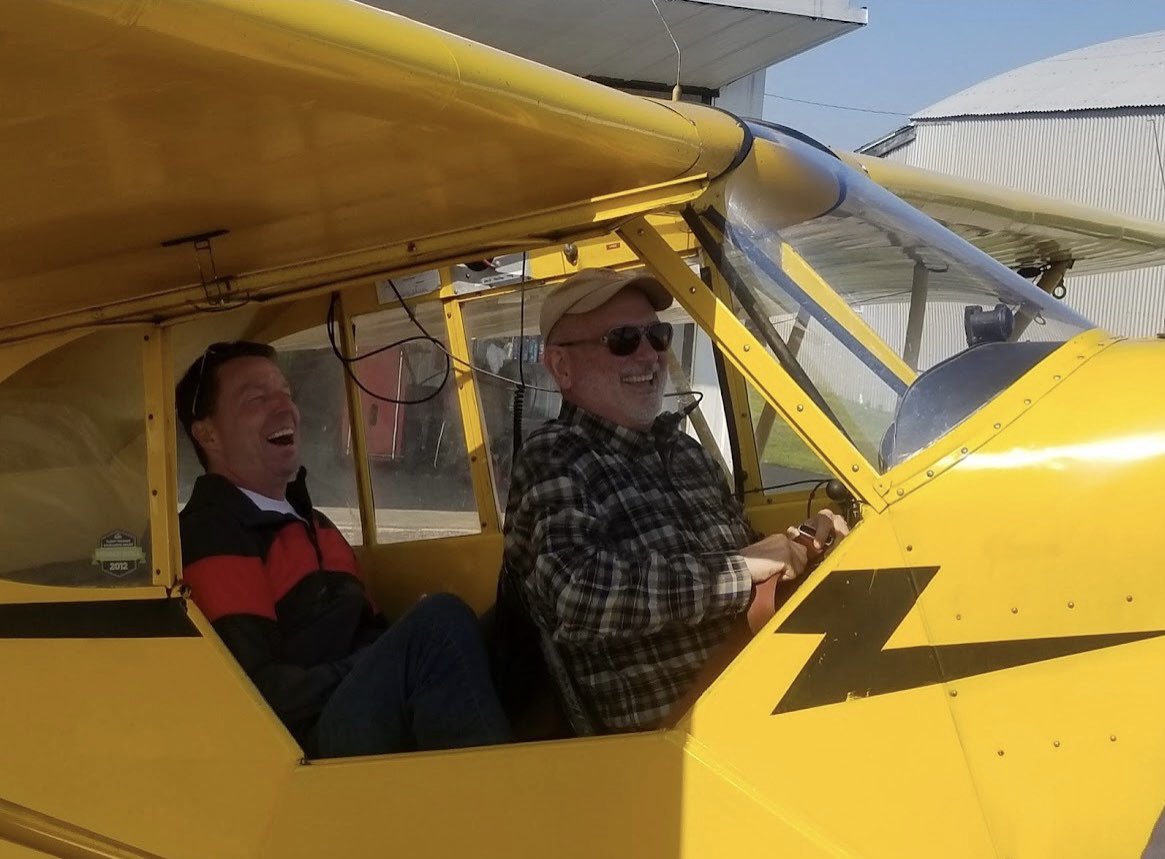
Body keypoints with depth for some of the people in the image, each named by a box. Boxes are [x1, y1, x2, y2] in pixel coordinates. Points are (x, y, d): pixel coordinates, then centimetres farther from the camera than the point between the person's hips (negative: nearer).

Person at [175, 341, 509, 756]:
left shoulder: (309, 521, 25)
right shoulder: (209, 535, -5)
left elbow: (367, 634, 16)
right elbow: (262, 691, -16)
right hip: (308, 749, -9)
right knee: (440, 623, -28)